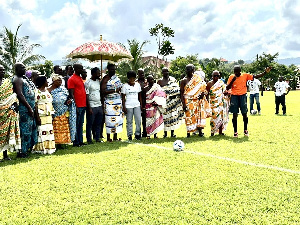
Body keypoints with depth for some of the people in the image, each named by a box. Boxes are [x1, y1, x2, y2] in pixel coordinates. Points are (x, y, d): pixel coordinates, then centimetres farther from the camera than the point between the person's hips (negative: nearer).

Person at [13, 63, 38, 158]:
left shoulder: (24, 78, 19)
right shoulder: (17, 79, -9)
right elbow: (20, 95, -18)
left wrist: (33, 107, 15)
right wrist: (29, 107, -21)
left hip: (31, 107, 9)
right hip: (25, 108, -9)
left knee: (32, 128, 14)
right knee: (26, 129, -7)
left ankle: (30, 147, 24)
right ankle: (23, 151, -2)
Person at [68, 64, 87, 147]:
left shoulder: (80, 78, 18)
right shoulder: (72, 79, -8)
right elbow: (71, 94, -13)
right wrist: (75, 106, -18)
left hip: (83, 105, 8)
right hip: (77, 106, -8)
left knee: (81, 124, 12)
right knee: (76, 125, -2)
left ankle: (80, 141, 17)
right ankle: (76, 142, 5)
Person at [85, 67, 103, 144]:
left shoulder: (98, 81, 13)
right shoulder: (88, 82, -9)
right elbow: (86, 96, -11)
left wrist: (102, 104, 13)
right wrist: (89, 108, -15)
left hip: (99, 106, 7)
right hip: (92, 106, -7)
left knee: (98, 123, 10)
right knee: (90, 124, 1)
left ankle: (97, 138, 19)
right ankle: (89, 140, 8)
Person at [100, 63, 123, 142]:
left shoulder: (116, 77, 13)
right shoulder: (105, 79, -9)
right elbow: (103, 91, -18)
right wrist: (115, 90, -18)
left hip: (118, 101, 7)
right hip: (109, 102, -7)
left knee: (118, 118, 7)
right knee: (110, 119, -5)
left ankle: (115, 137, 16)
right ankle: (108, 137, 5)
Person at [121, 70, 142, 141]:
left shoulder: (137, 85, 9)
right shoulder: (125, 86, -1)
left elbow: (139, 95, 12)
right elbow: (123, 97, -2)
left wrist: (141, 104, 6)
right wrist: (124, 107, -8)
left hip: (137, 105, 3)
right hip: (128, 106, -3)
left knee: (138, 120, -1)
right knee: (129, 121, 3)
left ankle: (137, 134, 11)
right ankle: (129, 135, 11)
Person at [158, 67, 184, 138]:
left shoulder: (173, 80, 8)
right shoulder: (160, 81, 7)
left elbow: (177, 90, 6)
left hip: (172, 100, 0)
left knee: (173, 116, 0)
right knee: (165, 116, 0)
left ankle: (172, 133, 8)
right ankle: (165, 132, 11)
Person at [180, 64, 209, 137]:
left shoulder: (198, 79, 8)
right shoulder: (184, 81, 1)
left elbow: (204, 88, 14)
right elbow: (181, 93, -2)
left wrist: (203, 93, -9)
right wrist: (183, 104, -10)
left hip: (198, 101, 2)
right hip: (188, 101, -2)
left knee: (199, 115, 0)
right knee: (189, 116, -2)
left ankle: (200, 132, 7)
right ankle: (188, 132, 7)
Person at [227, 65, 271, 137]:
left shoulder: (245, 75, 0)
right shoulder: (231, 77, 0)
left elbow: (256, 76, -1)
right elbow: (227, 88, -3)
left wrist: (265, 72, -11)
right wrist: (233, 80, -16)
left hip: (243, 95, 0)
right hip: (234, 96, 0)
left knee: (244, 113, 2)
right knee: (234, 114, 1)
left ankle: (245, 130, 17)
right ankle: (235, 131, 8)